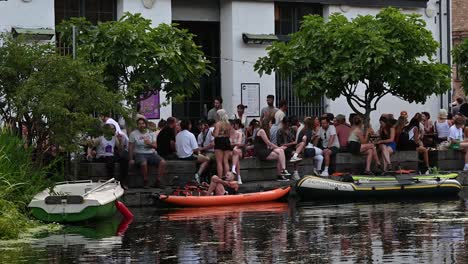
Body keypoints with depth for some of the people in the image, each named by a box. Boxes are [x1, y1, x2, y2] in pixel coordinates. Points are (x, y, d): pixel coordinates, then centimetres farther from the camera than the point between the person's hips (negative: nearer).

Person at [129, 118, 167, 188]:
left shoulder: (150, 133, 13)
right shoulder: (133, 134, 4)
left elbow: (155, 146, 10)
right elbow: (130, 148, 2)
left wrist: (150, 143, -13)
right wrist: (131, 159, -7)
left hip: (151, 153, 4)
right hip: (140, 154, -4)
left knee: (163, 162, -21)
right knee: (144, 163, -38)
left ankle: (157, 181, -15)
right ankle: (145, 182, -19)